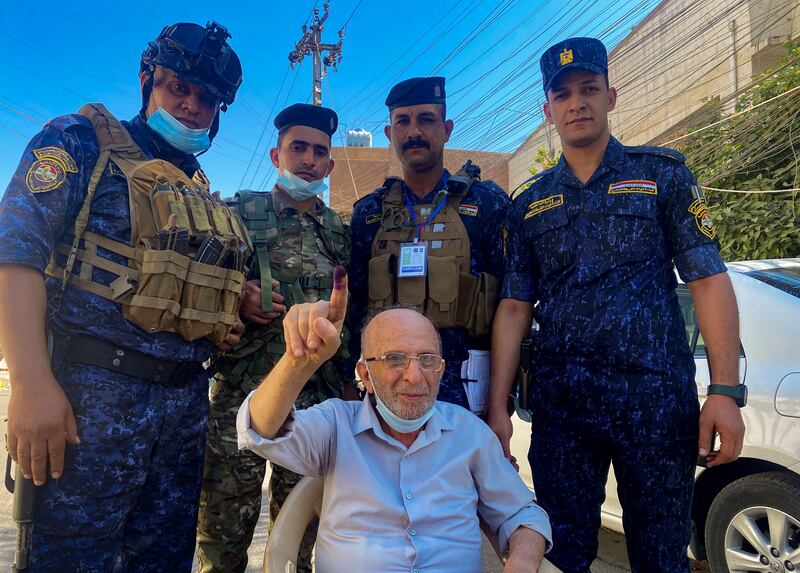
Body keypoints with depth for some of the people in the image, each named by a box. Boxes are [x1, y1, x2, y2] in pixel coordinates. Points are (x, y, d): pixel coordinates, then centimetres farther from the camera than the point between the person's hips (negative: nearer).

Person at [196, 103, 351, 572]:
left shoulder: (341, 232, 13)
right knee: (225, 522, 2)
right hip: (242, 393, -2)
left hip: (319, 398, 3)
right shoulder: (240, 214, 4)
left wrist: (347, 388, 10)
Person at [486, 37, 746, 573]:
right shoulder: (530, 204, 10)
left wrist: (726, 390, -11)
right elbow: (514, 308, 6)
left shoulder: (663, 174, 5)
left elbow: (710, 281, -1)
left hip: (656, 394, -1)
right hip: (560, 401, 2)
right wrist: (497, 407, -1)